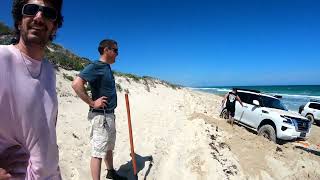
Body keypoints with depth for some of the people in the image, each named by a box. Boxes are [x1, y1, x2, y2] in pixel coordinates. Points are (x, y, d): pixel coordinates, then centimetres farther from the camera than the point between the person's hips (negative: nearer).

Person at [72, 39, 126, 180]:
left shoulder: (107, 67, 12)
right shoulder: (95, 66, -15)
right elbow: (76, 84, -28)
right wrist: (92, 103, -22)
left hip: (110, 114, 10)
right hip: (100, 116, -9)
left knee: (109, 147, 22)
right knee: (98, 151, 1)